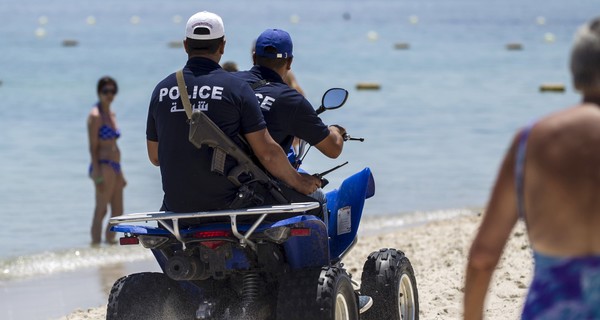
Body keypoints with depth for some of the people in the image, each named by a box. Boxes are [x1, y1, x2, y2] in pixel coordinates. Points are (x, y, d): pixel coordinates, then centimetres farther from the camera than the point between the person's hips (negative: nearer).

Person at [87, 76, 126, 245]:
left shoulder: (111, 115, 17)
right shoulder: (95, 115, -8)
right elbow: (93, 147, -13)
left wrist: (120, 174, 21)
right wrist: (97, 173, -20)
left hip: (114, 167, 9)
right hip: (103, 166, -9)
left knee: (118, 212, 10)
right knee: (101, 211, -10)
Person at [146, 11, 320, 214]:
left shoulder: (161, 90, 5)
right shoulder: (236, 88, -6)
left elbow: (154, 157, 14)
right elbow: (267, 153, -8)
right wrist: (298, 182, 7)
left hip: (175, 204, 4)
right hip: (224, 204, -4)